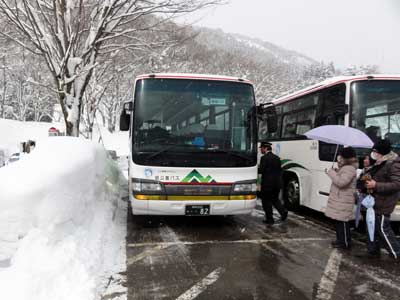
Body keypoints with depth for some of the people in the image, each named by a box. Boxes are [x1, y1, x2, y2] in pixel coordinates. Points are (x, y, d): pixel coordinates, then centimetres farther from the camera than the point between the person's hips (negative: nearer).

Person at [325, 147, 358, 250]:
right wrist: (335, 172, 7)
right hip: (339, 200, 11)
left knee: (342, 222, -2)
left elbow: (341, 182, -29)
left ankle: (346, 243, 8)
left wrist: (331, 172, -20)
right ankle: (340, 240, 29)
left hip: (343, 202, -11)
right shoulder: (344, 168, 16)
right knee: (338, 222, 18)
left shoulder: (349, 169, -18)